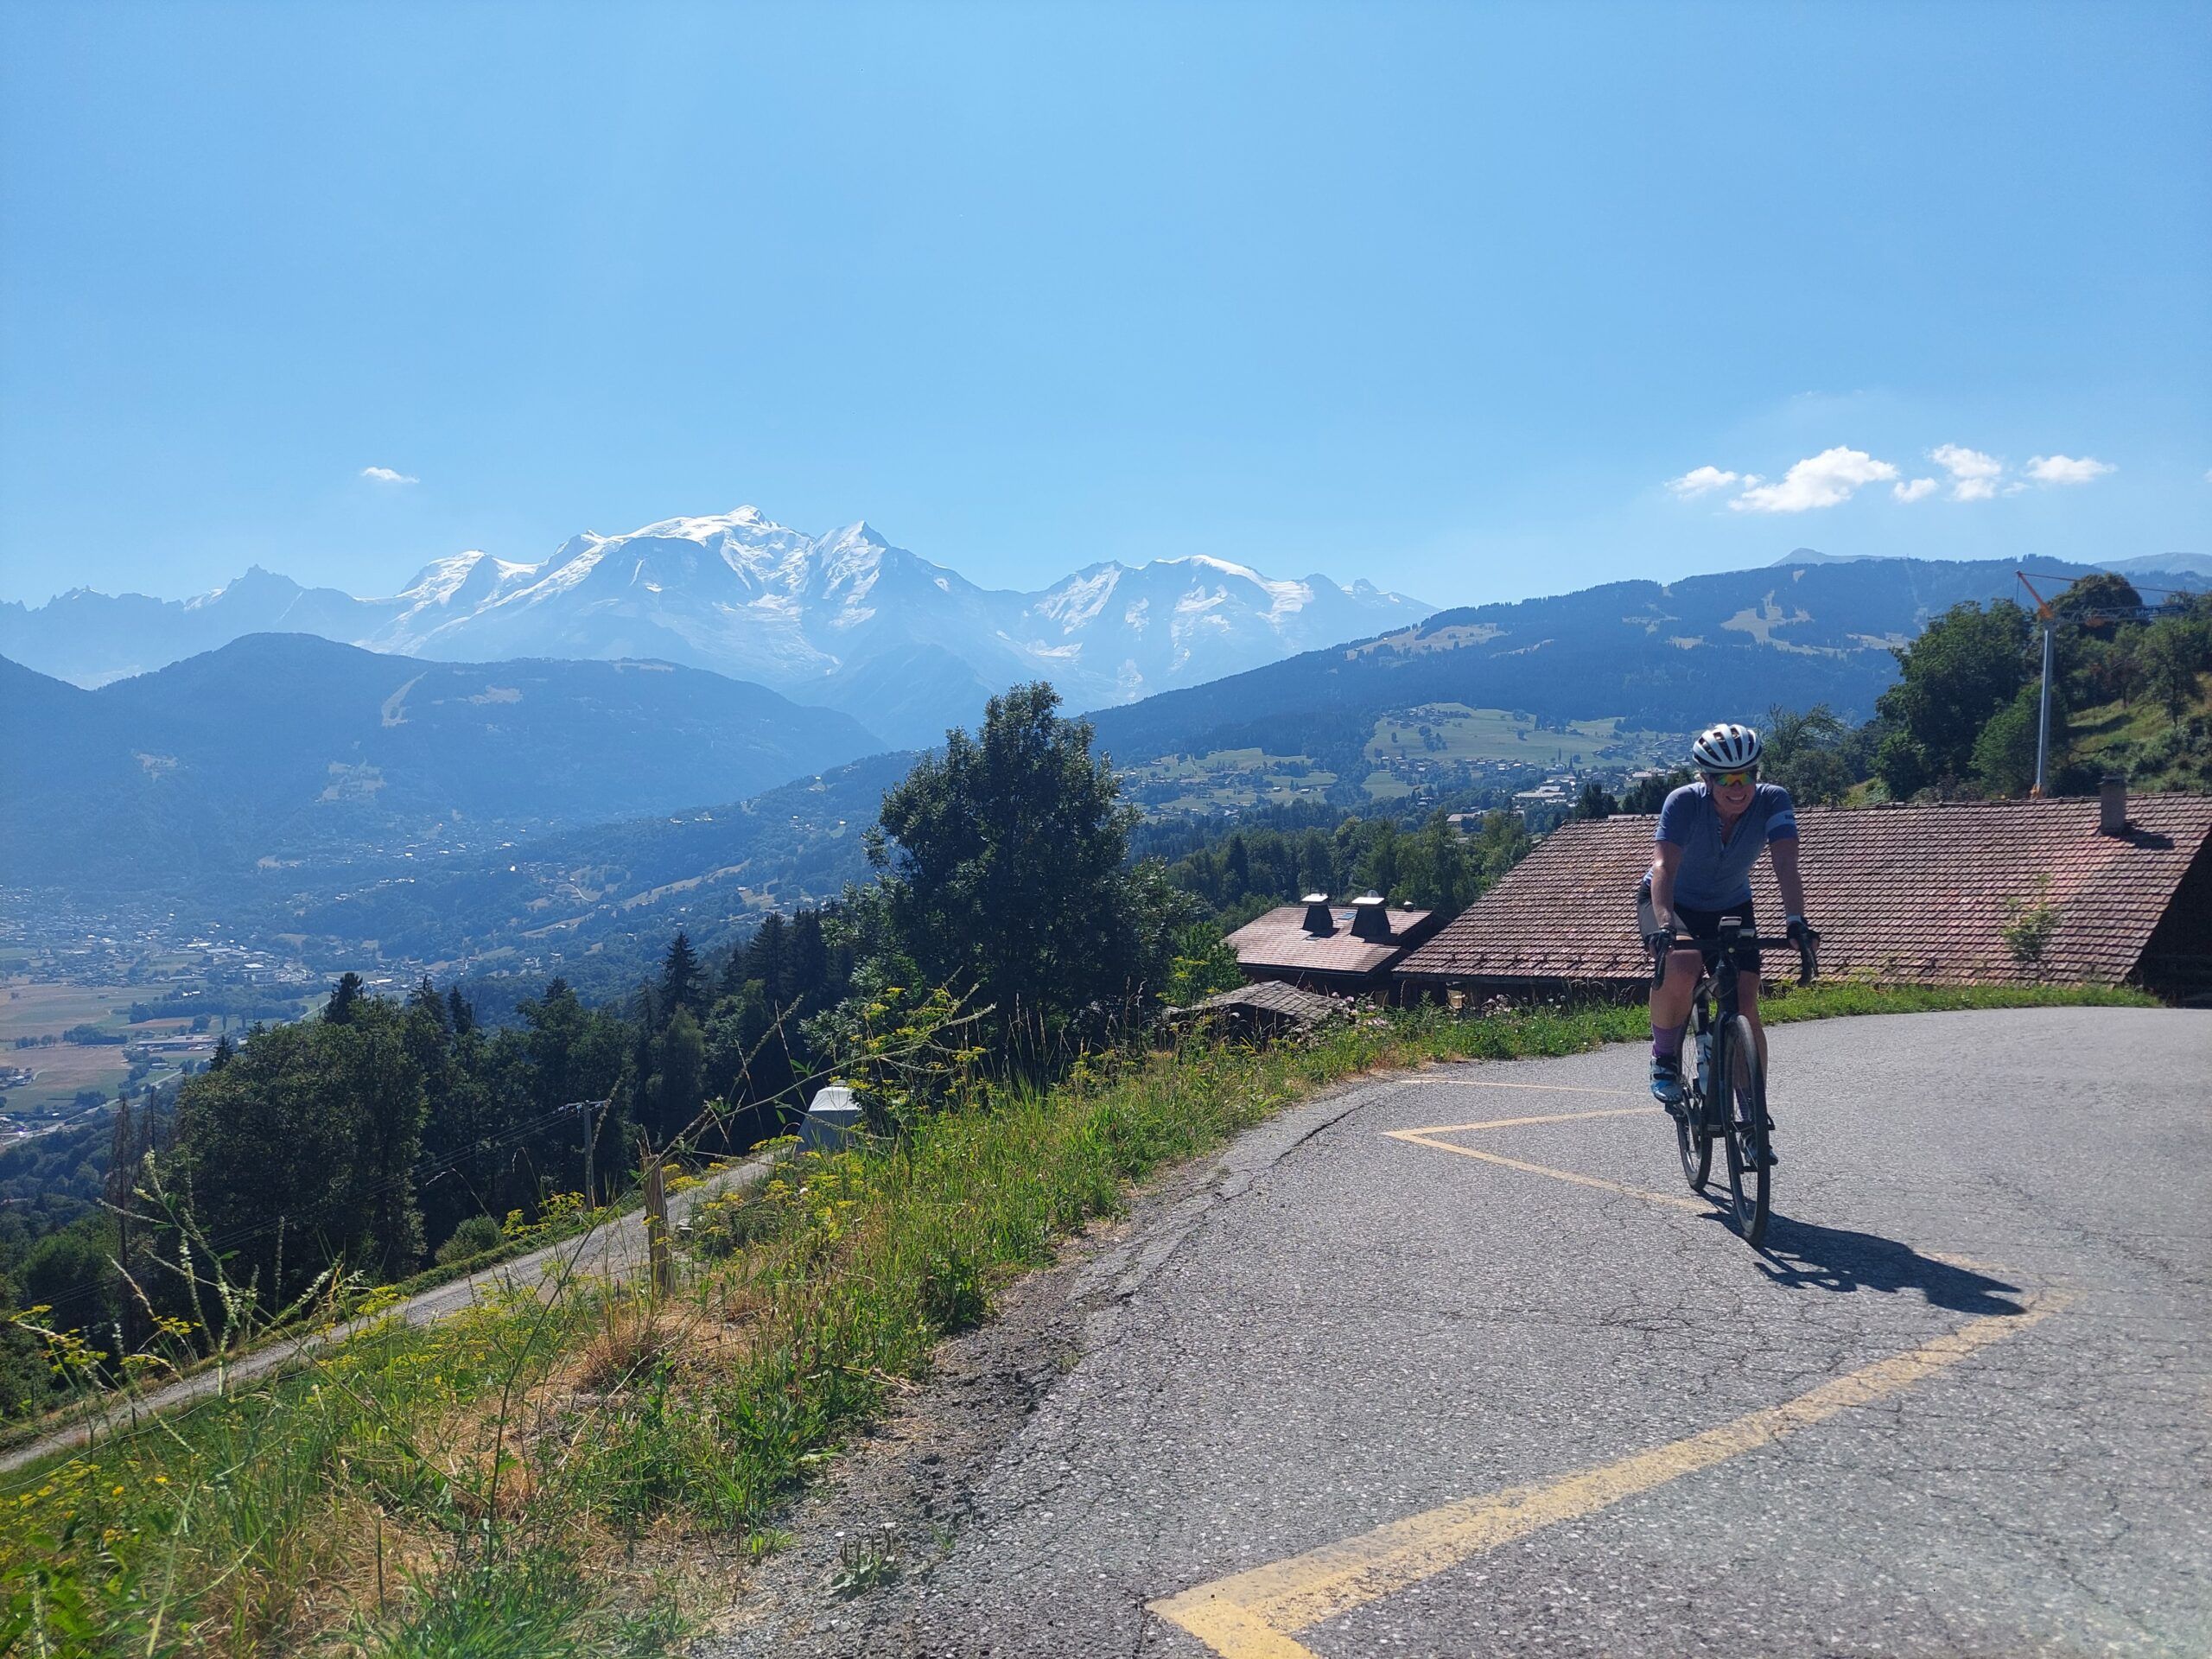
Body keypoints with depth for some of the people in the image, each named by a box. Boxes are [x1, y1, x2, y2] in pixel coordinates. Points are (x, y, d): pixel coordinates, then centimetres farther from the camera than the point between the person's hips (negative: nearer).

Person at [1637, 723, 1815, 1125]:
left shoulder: (1773, 801, -22)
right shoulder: (1684, 802, -28)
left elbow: (1786, 865, -32)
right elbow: (1664, 866, -39)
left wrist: (1796, 921, -48)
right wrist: (1665, 924, -55)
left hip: (1731, 909, 3)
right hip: (1672, 904, -3)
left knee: (1745, 1006, -10)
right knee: (1681, 969, -33)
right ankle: (1664, 1058, -8)